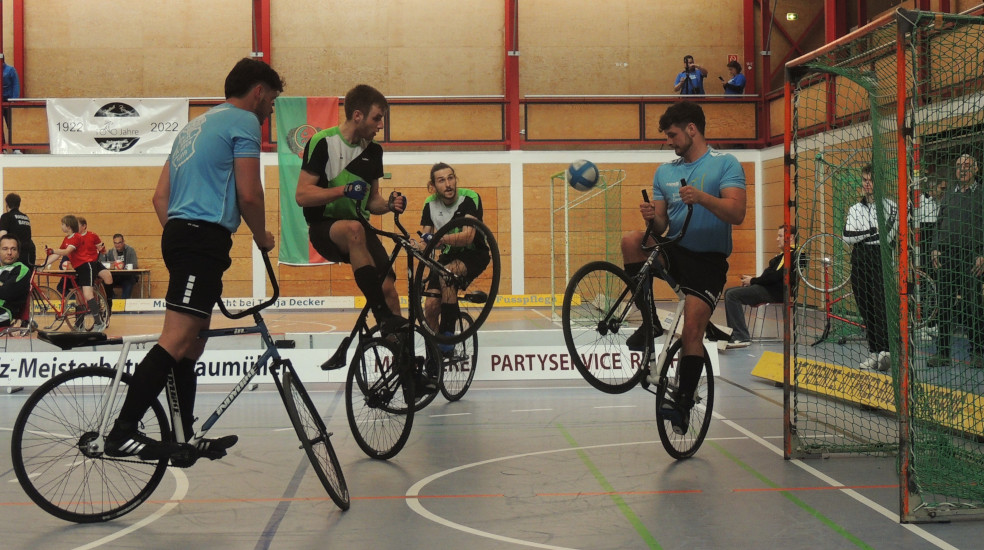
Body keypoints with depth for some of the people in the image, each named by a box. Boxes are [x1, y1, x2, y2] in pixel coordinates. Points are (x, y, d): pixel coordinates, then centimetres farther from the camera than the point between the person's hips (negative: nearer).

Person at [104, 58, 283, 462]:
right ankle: (122, 433, -22)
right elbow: (248, 194, -10)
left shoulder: (196, 125, 26)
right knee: (176, 342, -16)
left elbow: (160, 196, 23)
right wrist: (262, 237, 6)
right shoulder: (244, 121, -1)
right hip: (206, 236, -10)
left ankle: (185, 440, 19)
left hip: (178, 233, 10)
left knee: (192, 345, 14)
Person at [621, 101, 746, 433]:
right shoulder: (664, 172, 13)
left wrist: (702, 197, -35)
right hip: (673, 252, 5)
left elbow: (737, 214, -19)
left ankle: (684, 403, -6)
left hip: (708, 259, -4)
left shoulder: (725, 164, -4)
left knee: (692, 328, -17)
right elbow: (661, 227, 10)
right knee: (632, 241, -24)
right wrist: (652, 218, -14)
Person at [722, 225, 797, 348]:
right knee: (729, 292, 9)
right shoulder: (784, 254, 21)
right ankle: (734, 334, 2)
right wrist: (752, 279, 5)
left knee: (733, 295, -21)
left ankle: (742, 337, -23)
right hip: (770, 288, 11)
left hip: (776, 291, -11)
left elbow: (776, 275, -20)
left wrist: (753, 281, -9)